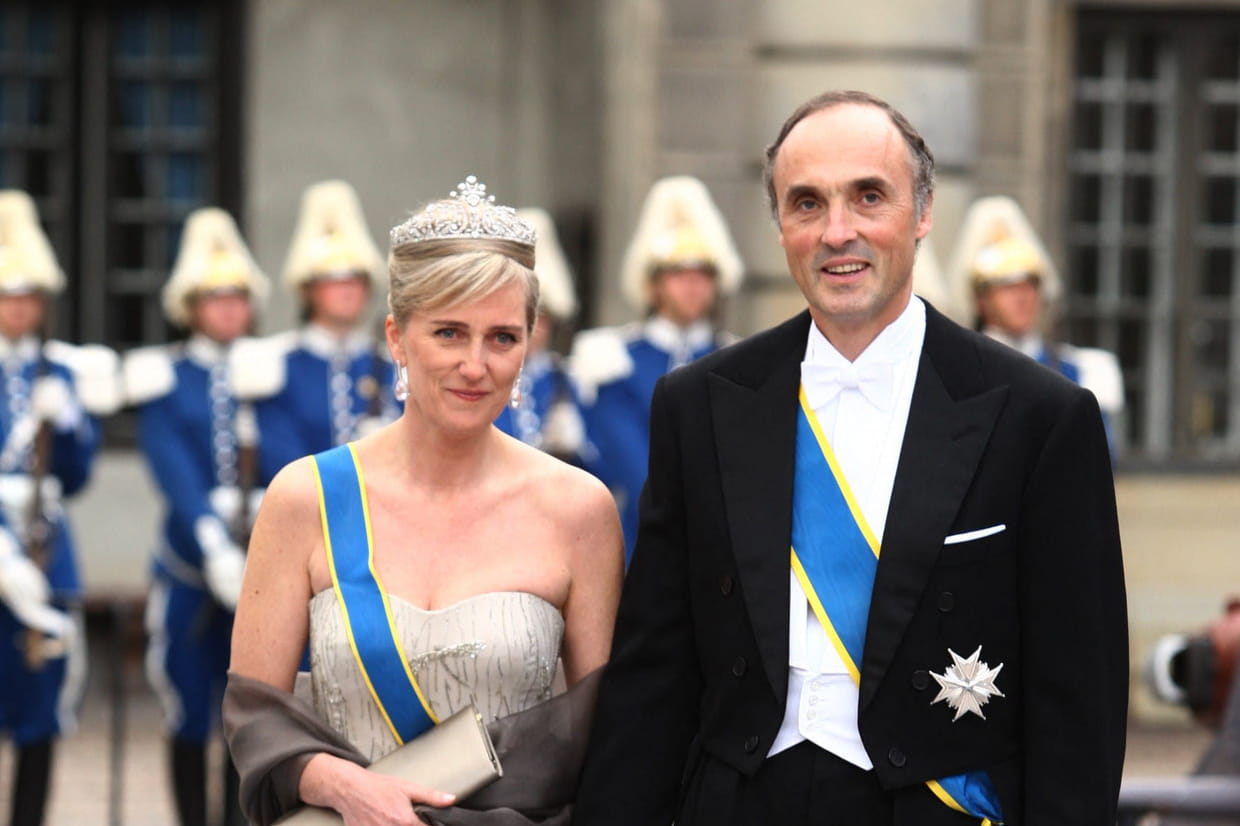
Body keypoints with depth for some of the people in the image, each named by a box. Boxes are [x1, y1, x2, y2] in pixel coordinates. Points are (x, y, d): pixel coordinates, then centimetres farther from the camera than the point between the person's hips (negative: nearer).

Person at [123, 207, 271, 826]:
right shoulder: (164, 379, 1)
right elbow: (174, 474, -12)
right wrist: (215, 546, -25)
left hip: (260, 566, 2)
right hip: (189, 566, -2)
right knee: (190, 720, 4)